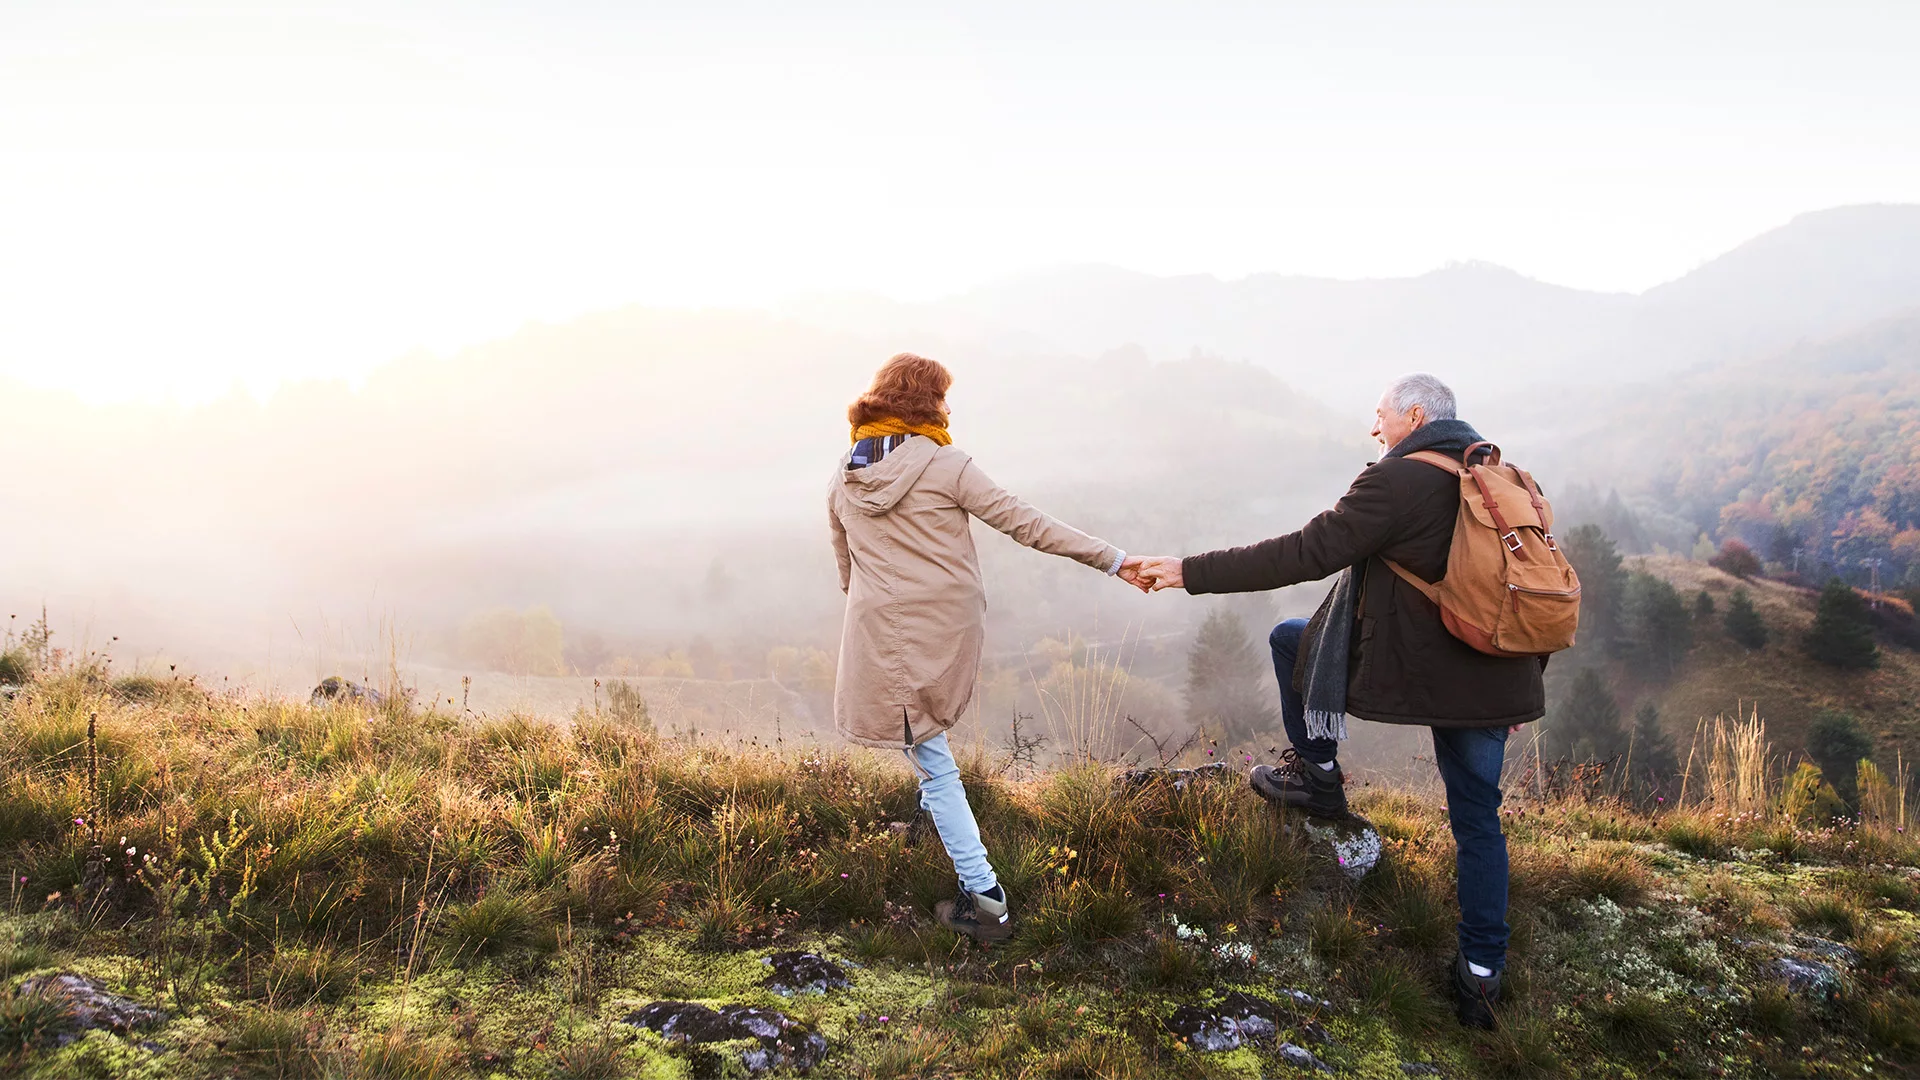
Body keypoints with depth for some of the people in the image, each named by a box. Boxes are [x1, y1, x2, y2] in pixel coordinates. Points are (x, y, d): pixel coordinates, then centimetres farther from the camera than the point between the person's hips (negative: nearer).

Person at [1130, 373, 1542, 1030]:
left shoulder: (1397, 481, -12)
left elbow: (1304, 554, -17)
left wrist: (1192, 573, -13)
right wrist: (1520, 685, 25)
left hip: (1407, 670, -7)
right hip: (1494, 684, 7)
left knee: (1288, 639, 16)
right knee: (1478, 821, 16)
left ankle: (1317, 773, 21)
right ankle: (1481, 975, 16)